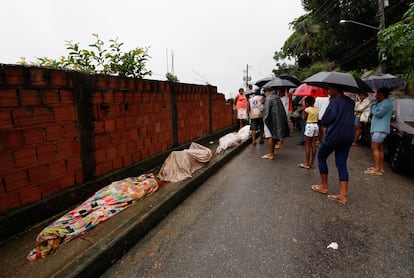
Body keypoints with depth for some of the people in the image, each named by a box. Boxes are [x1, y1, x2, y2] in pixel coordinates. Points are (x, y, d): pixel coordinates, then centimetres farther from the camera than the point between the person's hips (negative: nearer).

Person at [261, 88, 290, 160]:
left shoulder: (268, 98, -13)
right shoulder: (277, 97, 13)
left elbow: (266, 109, -17)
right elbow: (281, 109, 17)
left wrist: (265, 118, -6)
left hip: (271, 119, -9)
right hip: (278, 119, 9)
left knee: (270, 137, -3)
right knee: (274, 136, 16)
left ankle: (271, 154, 1)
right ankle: (272, 152, 26)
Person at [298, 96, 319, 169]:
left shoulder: (307, 109, -10)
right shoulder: (316, 109, 8)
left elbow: (304, 119, -4)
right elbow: (317, 118, 12)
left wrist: (304, 110, 1)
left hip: (309, 126, -6)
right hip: (316, 125, 7)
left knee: (307, 145, 0)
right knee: (313, 145, 9)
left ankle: (307, 163, 1)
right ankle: (312, 163, 15)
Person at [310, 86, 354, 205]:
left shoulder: (335, 102, -15)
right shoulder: (350, 102, 9)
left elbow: (325, 121, -15)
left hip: (334, 136, -7)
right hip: (348, 137, 7)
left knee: (321, 157, 14)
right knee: (342, 164, 9)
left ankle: (324, 186, 21)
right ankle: (343, 195, 7)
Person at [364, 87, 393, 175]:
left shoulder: (387, 102, -12)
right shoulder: (382, 103, 20)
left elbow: (378, 113, -21)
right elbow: (372, 113, 18)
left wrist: (374, 104, -9)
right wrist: (374, 104, 6)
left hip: (380, 129, -11)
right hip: (378, 128, 11)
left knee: (374, 147, -12)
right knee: (380, 148, 12)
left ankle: (377, 169, -13)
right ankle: (381, 168, 19)